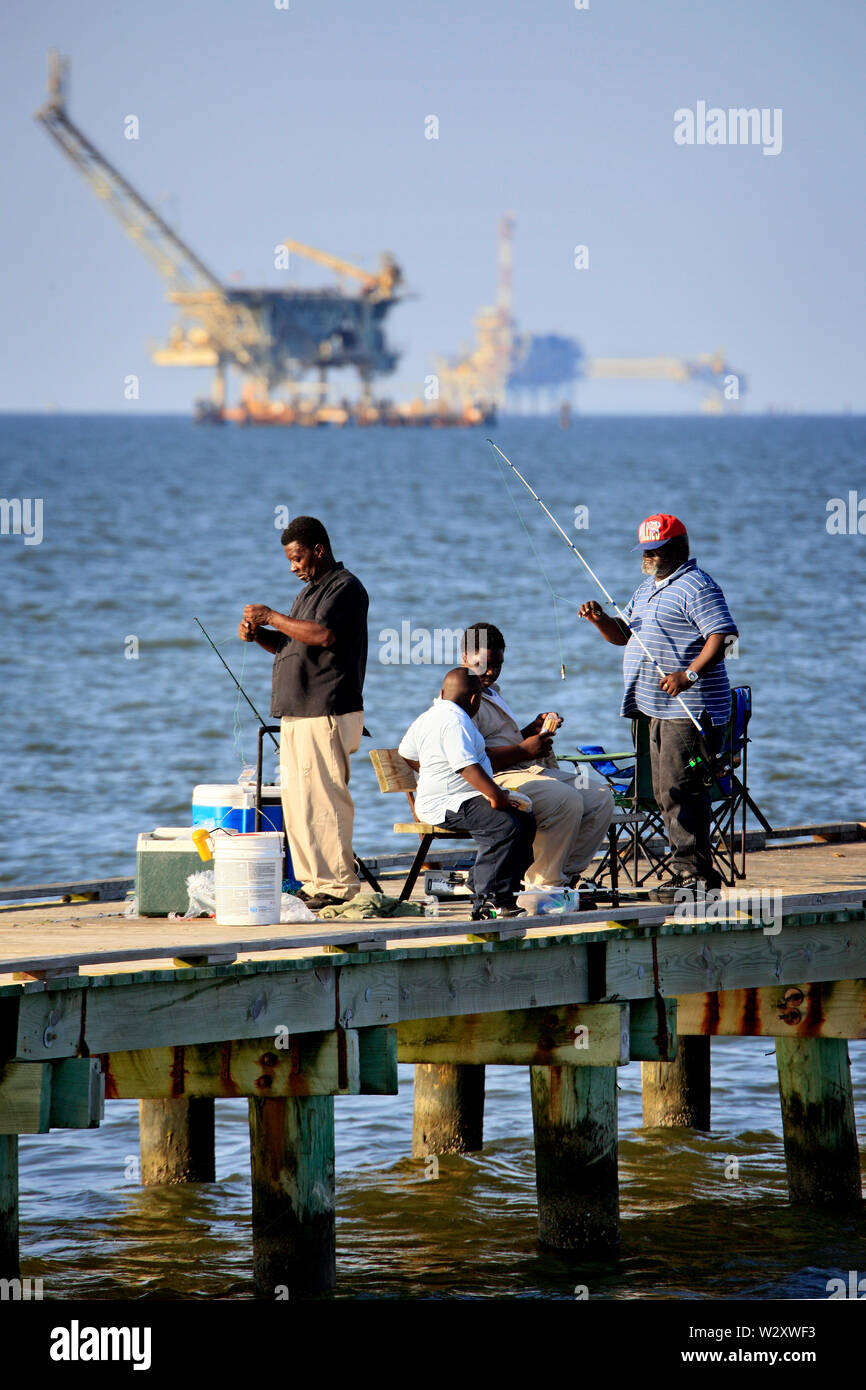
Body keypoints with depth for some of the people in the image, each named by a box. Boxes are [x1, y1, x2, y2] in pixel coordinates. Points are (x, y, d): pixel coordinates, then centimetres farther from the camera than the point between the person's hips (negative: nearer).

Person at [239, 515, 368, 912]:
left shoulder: (346, 588, -7)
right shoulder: (309, 592, 24)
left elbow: (323, 635, -22)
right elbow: (291, 644, 28)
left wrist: (272, 618, -16)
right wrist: (260, 634, 8)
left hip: (328, 715, -10)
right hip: (296, 715, 10)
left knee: (323, 801, -10)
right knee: (296, 803, 9)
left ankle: (337, 886, -8)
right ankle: (312, 883, 13)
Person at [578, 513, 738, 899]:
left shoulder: (696, 586, -10)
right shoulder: (648, 589, 21)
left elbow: (722, 635, -19)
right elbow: (622, 635, 26)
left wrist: (689, 675, -29)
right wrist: (600, 620, 4)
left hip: (690, 709, -10)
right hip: (657, 708, 10)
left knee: (679, 790, -14)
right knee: (665, 793, 10)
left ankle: (695, 872, -12)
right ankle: (689, 871, 15)